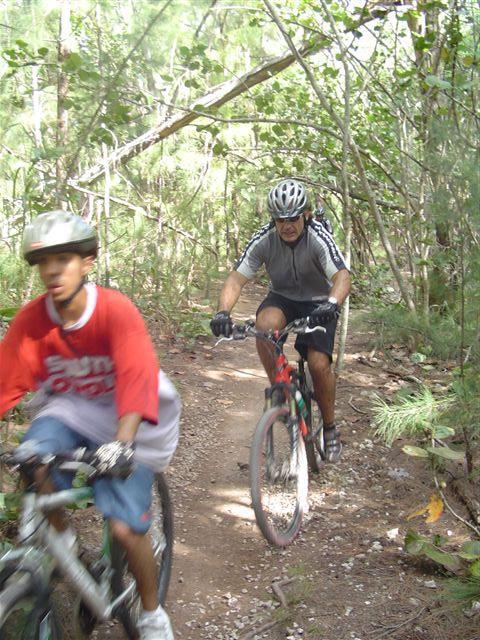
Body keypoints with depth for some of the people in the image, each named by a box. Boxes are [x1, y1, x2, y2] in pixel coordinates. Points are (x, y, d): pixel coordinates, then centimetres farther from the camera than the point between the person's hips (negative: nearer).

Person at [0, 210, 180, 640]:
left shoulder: (117, 311, -25)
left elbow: (136, 378, -37)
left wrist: (122, 442, -52)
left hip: (123, 420, -3)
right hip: (69, 409, 3)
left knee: (125, 529, -10)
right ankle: (62, 537, 1)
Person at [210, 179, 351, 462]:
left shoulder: (318, 238, -25)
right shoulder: (264, 240, -19)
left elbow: (342, 276, -37)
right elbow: (237, 279, -22)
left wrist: (332, 303, -59)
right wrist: (223, 311, -41)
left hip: (318, 303, -2)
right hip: (282, 298, 2)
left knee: (319, 364, -17)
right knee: (265, 324, -33)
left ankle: (330, 428, 7)